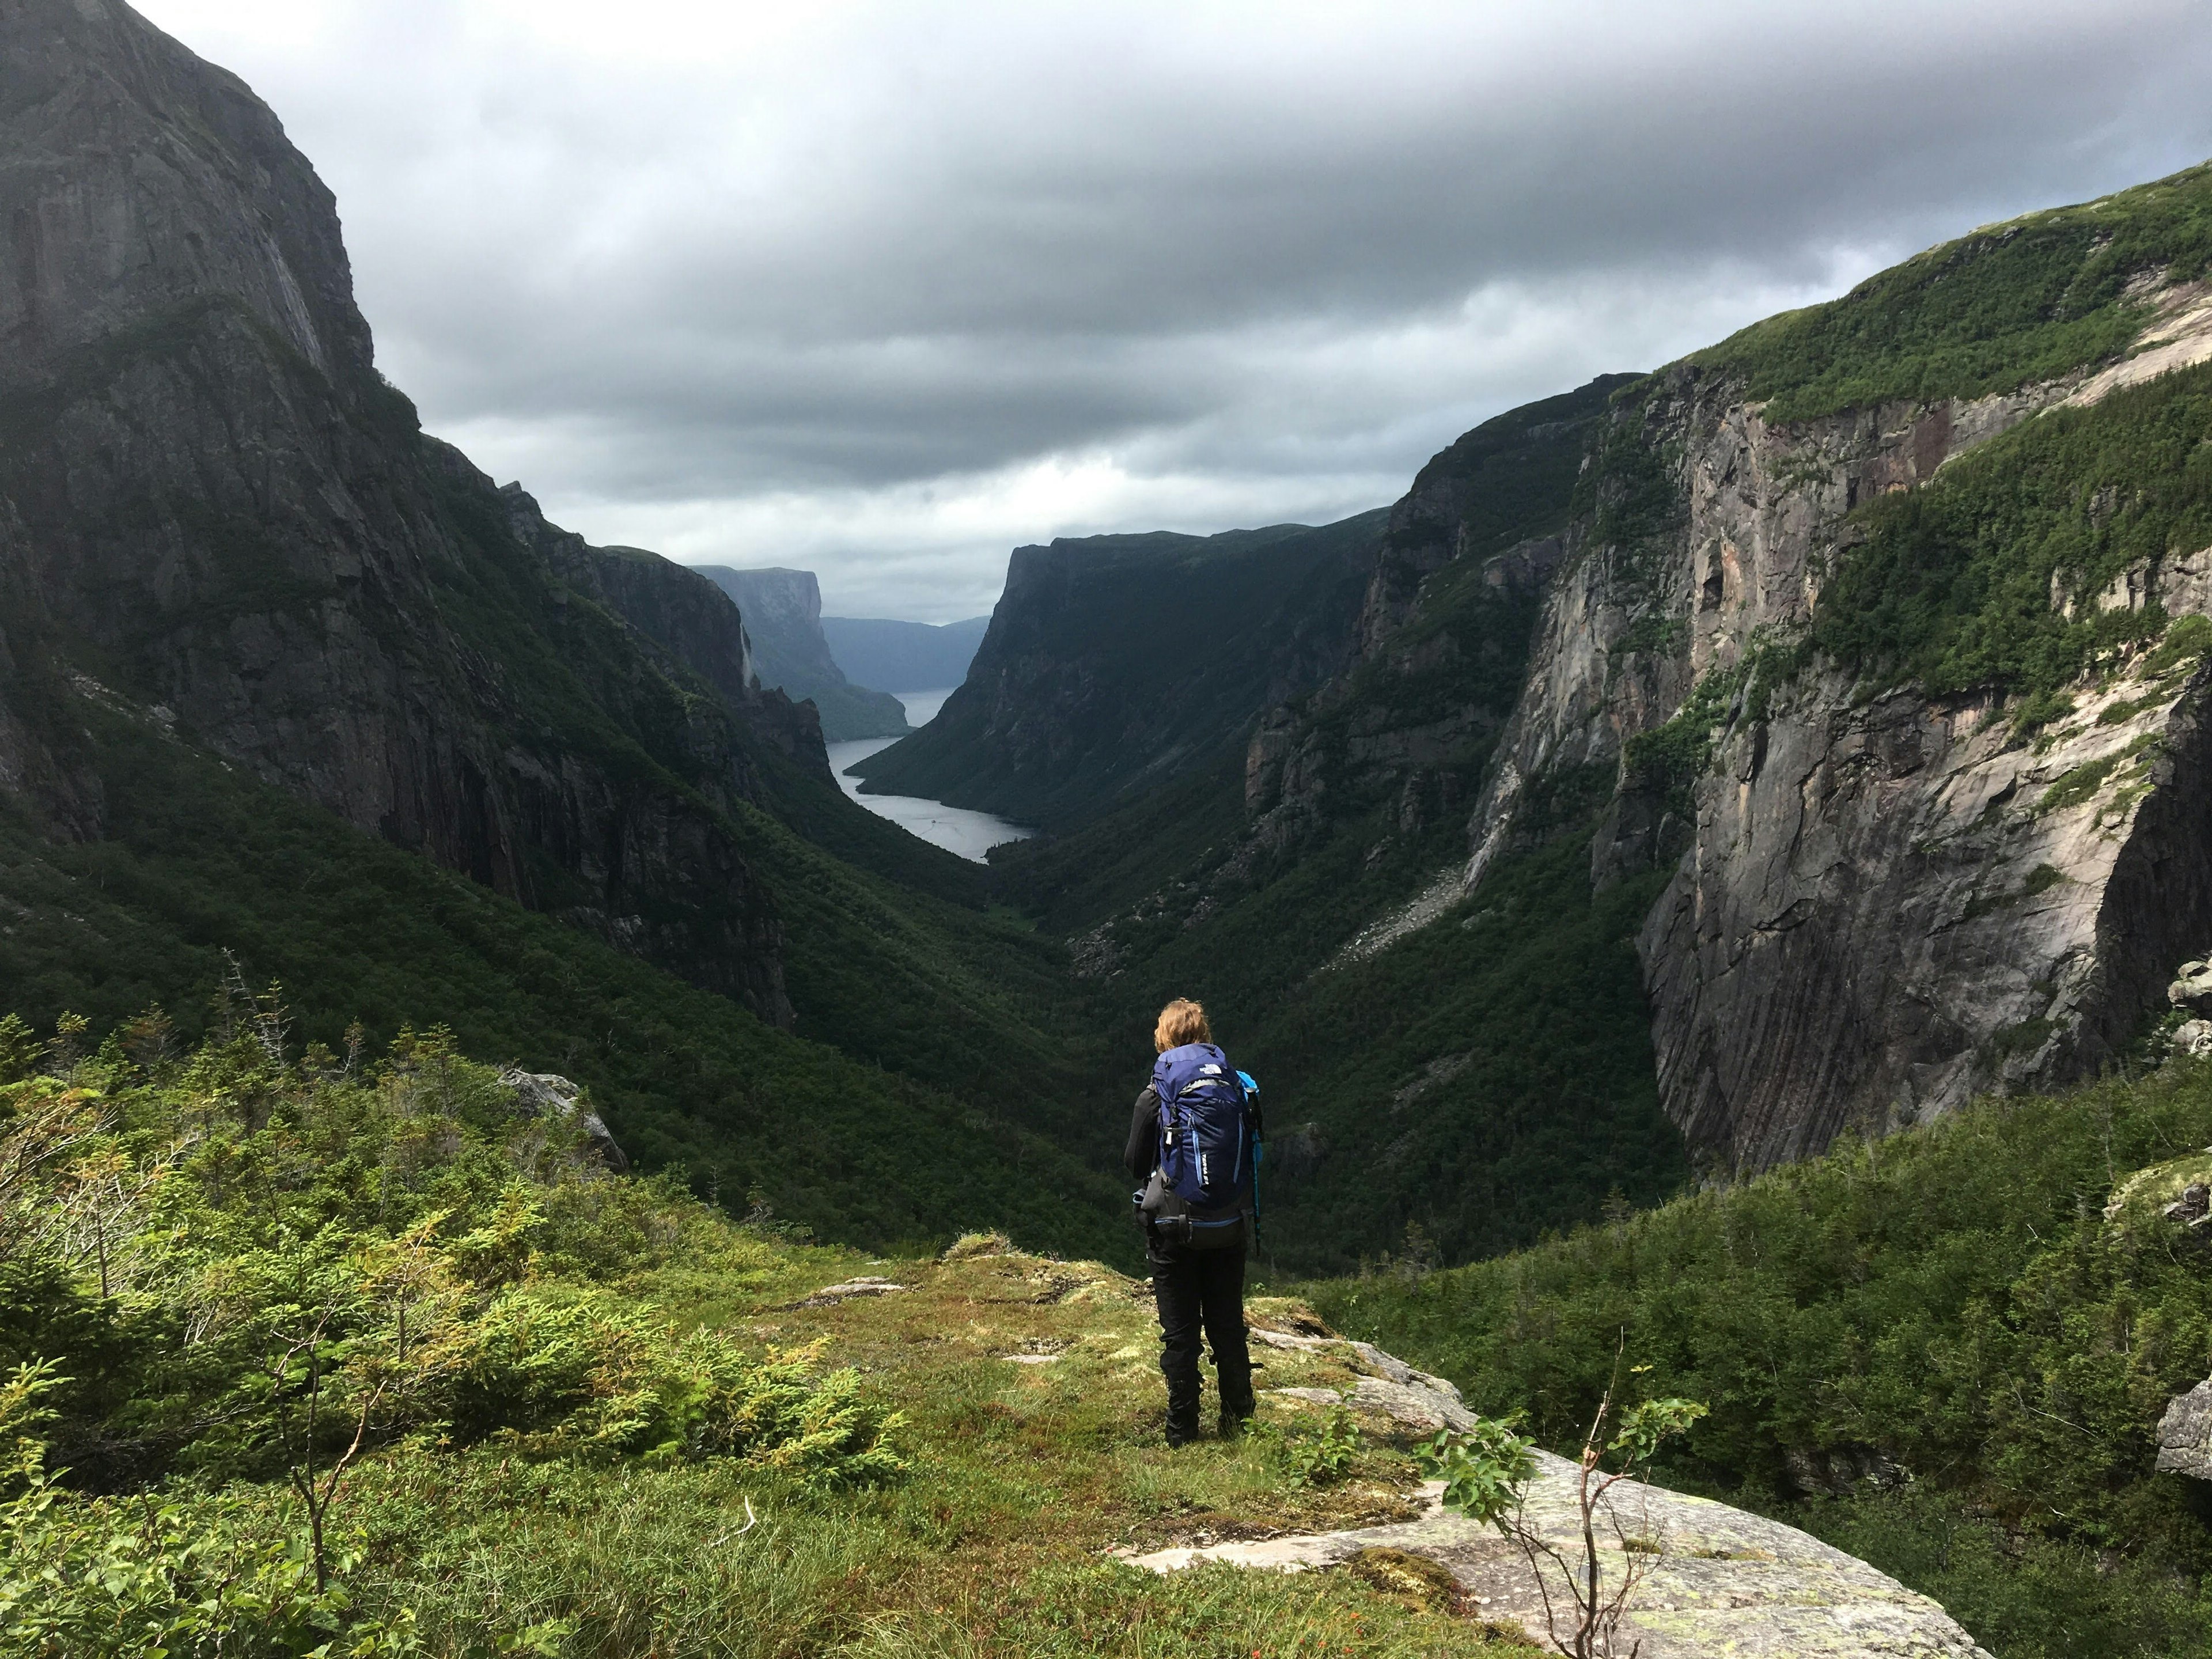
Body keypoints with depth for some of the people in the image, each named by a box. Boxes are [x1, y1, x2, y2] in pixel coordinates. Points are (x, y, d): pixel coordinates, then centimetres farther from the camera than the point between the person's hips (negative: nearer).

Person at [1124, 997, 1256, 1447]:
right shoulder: (1239, 1087, 0)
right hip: (1230, 1226, 3)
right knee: (1228, 1328, 16)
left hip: (1174, 1228, -3)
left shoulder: (1156, 1095, -9)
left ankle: (1183, 1434, 12)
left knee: (1180, 1333, 6)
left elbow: (1136, 1165, -3)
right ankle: (1238, 1423, 24)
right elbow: (1252, 1156, 7)